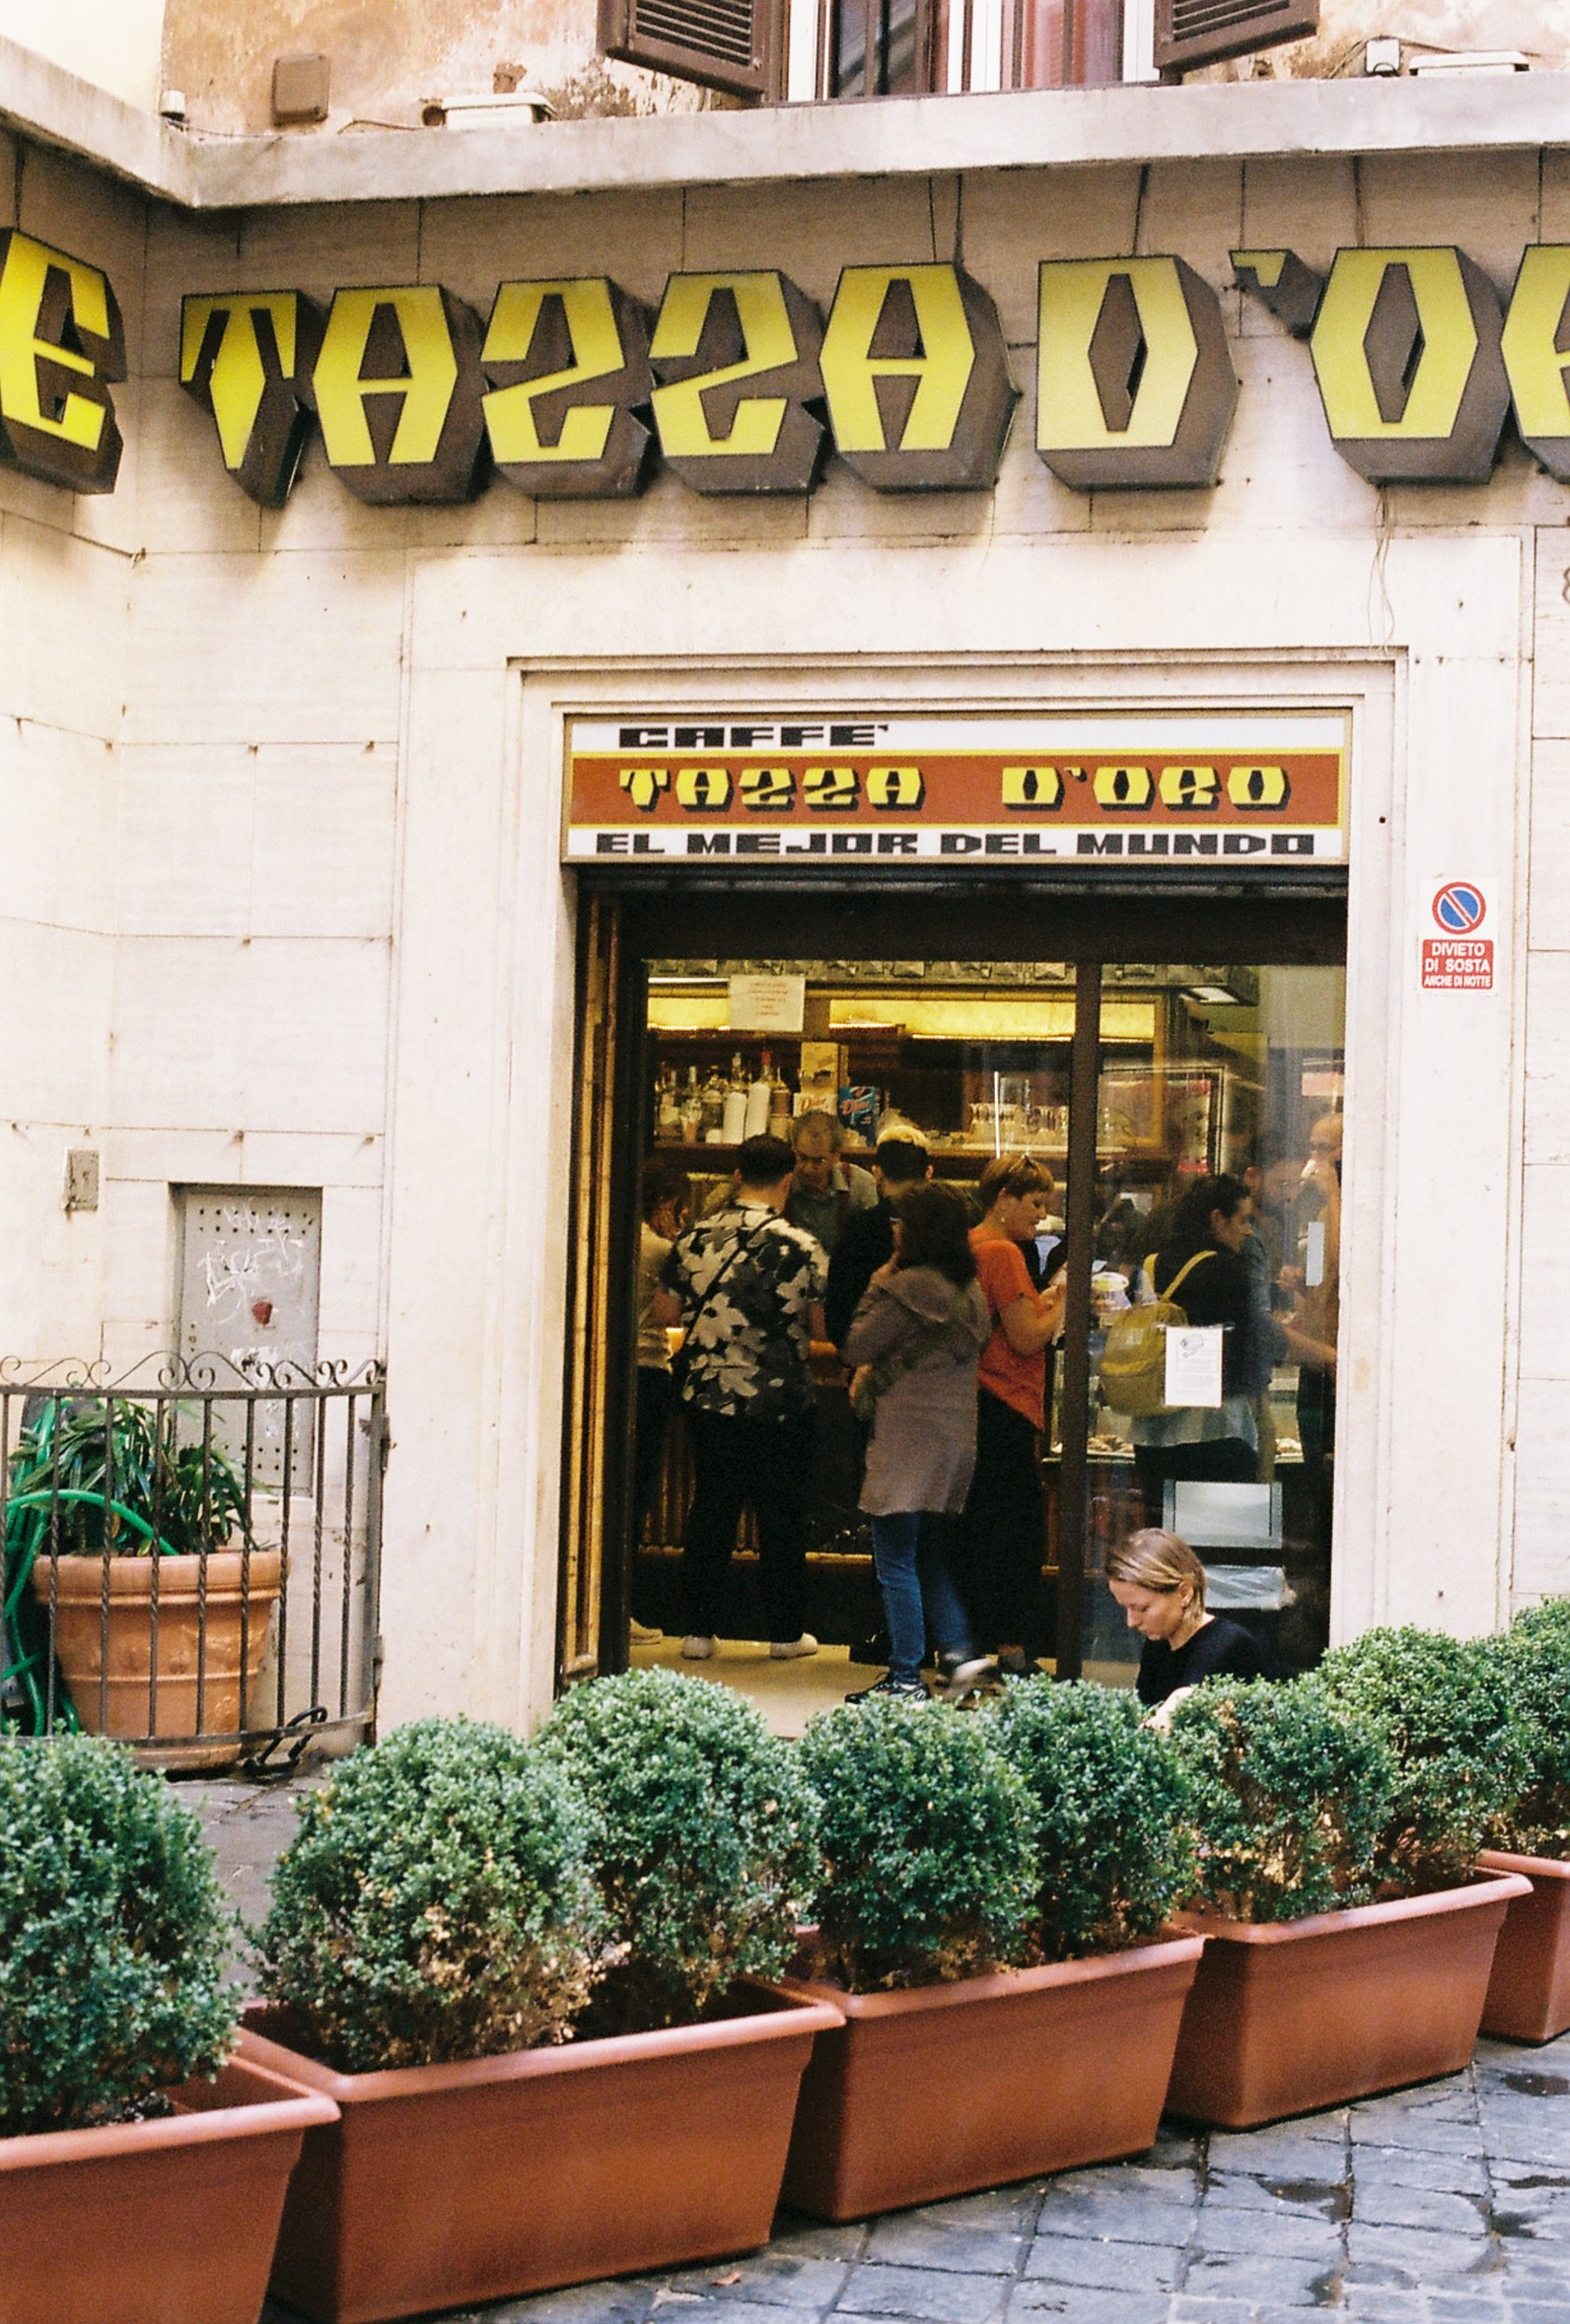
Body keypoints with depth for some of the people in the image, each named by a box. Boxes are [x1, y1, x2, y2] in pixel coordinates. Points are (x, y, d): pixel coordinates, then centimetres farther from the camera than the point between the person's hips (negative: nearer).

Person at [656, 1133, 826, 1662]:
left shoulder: (694, 1238, -1)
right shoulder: (799, 1247, -10)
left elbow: (665, 1312, 5)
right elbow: (820, 1327, -5)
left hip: (706, 1397, 3)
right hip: (778, 1401, -3)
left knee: (710, 1509, 11)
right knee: (781, 1515, 8)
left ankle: (700, 1629, 12)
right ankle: (787, 1633, 16)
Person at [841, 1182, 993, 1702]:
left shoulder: (904, 1289, -14)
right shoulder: (971, 1293, 10)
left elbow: (857, 1348, -10)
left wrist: (876, 1287, 1)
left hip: (909, 1435, -8)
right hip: (957, 1434, 8)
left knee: (895, 1560, -1)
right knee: (928, 1552, 19)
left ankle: (906, 1677, 0)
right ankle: (958, 1650, 8)